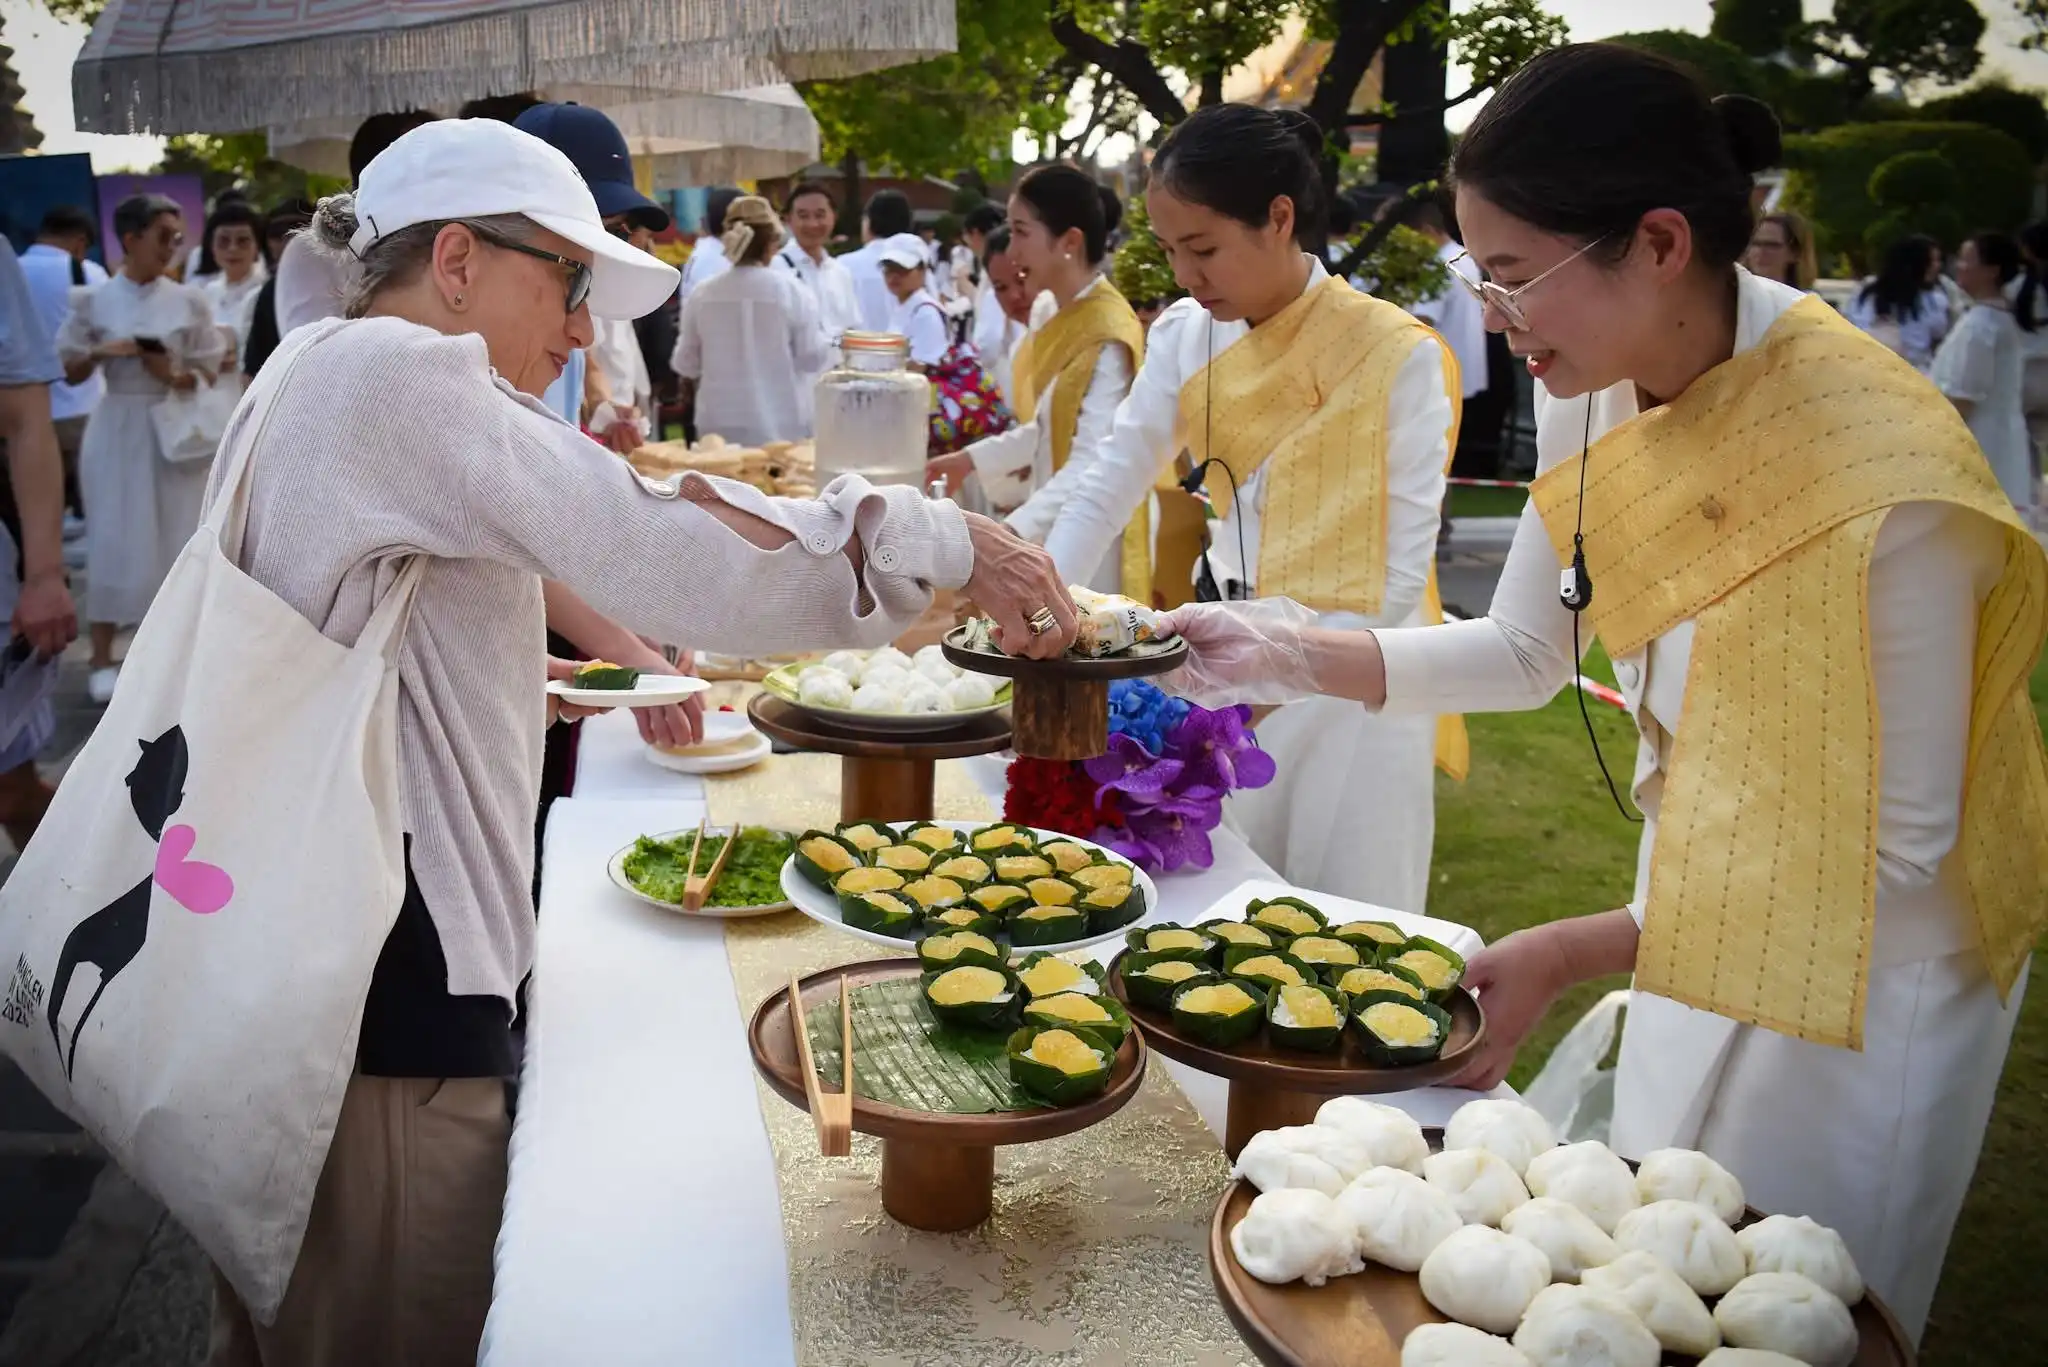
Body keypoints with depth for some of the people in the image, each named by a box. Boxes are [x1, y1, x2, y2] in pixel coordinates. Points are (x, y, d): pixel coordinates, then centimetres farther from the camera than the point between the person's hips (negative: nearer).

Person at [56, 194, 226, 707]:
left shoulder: (188, 300, 2)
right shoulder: (92, 300, 1)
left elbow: (209, 373, 2)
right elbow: (70, 373, 5)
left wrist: (175, 375, -17)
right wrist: (100, 352, -15)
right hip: (118, 429, -1)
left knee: (177, 540, 4)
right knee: (113, 540, -1)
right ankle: (102, 659, 8)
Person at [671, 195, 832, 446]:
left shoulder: (702, 295, -1)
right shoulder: (790, 290, -9)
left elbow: (685, 364, 7)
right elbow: (812, 357, -4)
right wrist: (822, 335, 15)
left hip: (719, 425, 3)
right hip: (779, 426, -2)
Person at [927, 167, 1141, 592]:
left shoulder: (1107, 336, -21)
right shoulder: (1047, 312, 4)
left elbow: (1091, 467, -30)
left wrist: (1010, 533, -40)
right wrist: (970, 459, 10)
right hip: (1049, 533, 8)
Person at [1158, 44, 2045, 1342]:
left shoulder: (1882, 475, -33)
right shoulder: (1599, 387, -12)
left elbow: (1894, 849, -25)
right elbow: (1527, 651, 0)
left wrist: (1573, 953, -30)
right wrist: (1292, 656, -12)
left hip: (1869, 941, -6)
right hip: (1706, 897, 6)